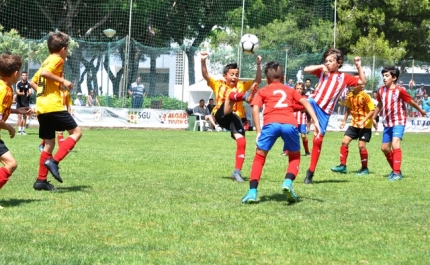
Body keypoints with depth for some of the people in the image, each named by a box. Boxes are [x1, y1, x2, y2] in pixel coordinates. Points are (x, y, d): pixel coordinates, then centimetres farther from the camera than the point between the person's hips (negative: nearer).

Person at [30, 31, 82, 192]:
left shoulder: (46, 61, 22)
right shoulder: (57, 59, -4)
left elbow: (33, 82, 25)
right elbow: (44, 73, -21)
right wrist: (63, 81, -16)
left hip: (41, 108, 9)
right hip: (53, 106, -9)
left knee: (49, 144, 11)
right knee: (76, 132, -1)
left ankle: (41, 180, 7)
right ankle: (54, 161, -15)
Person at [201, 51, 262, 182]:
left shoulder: (241, 86, 15)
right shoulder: (218, 84, 11)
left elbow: (257, 81, 6)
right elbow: (206, 75, -2)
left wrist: (258, 65, -6)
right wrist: (203, 61, -18)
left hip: (234, 117, 3)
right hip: (221, 116, -3)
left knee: (241, 142, -16)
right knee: (231, 95, -28)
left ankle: (237, 172, -5)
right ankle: (243, 97, -67)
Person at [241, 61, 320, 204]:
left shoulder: (262, 91, 27)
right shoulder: (290, 90, 32)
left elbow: (255, 109, 10)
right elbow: (305, 102, 16)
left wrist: (258, 131, 10)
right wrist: (316, 121, 7)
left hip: (271, 123, -1)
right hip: (290, 124, 1)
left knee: (259, 157, 14)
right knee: (295, 157, 22)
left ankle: (252, 192, 1)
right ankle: (288, 182, -4)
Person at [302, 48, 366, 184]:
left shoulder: (344, 77, 10)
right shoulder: (323, 71, 9)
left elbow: (362, 81, 9)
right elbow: (306, 69, -1)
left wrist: (358, 66, 0)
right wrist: (321, 66, -10)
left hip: (325, 111, 0)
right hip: (313, 103, 0)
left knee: (318, 140, 2)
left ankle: (310, 172, 9)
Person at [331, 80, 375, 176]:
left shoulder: (365, 96, -17)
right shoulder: (350, 95, 2)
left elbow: (372, 110, -17)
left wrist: (363, 121, -25)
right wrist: (344, 120, 7)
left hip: (365, 125, -6)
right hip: (354, 123, 6)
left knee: (361, 145, -9)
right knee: (345, 142, -1)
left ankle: (365, 168, 7)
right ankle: (343, 166, 5)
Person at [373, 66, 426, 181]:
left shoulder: (399, 91, -15)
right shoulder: (381, 90, 2)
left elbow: (411, 102, -2)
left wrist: (421, 111, 11)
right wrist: (374, 117, 24)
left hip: (398, 122, -7)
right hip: (387, 123, 7)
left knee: (395, 144, -23)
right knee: (385, 148, 10)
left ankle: (397, 173, -23)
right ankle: (395, 169, 28)